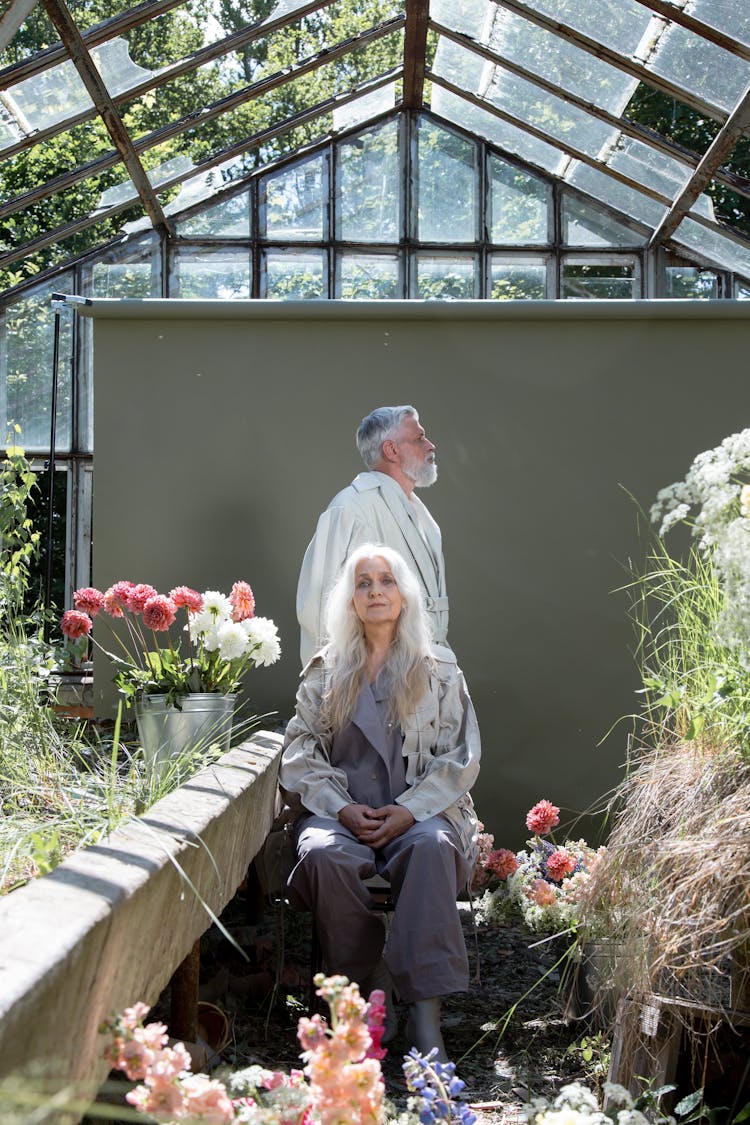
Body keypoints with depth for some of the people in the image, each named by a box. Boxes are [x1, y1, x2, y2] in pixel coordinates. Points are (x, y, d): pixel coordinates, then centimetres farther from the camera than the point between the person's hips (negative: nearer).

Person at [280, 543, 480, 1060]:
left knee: (433, 846, -36)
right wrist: (342, 808, -11)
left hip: (419, 810, -1)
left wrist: (410, 810, -12)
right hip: (341, 811, 1)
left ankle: (426, 1011, -38)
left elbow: (461, 756, 4)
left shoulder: (439, 670, 13)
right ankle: (361, 993, -19)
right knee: (325, 854, -34)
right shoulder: (325, 672, 16)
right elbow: (301, 752, 8)